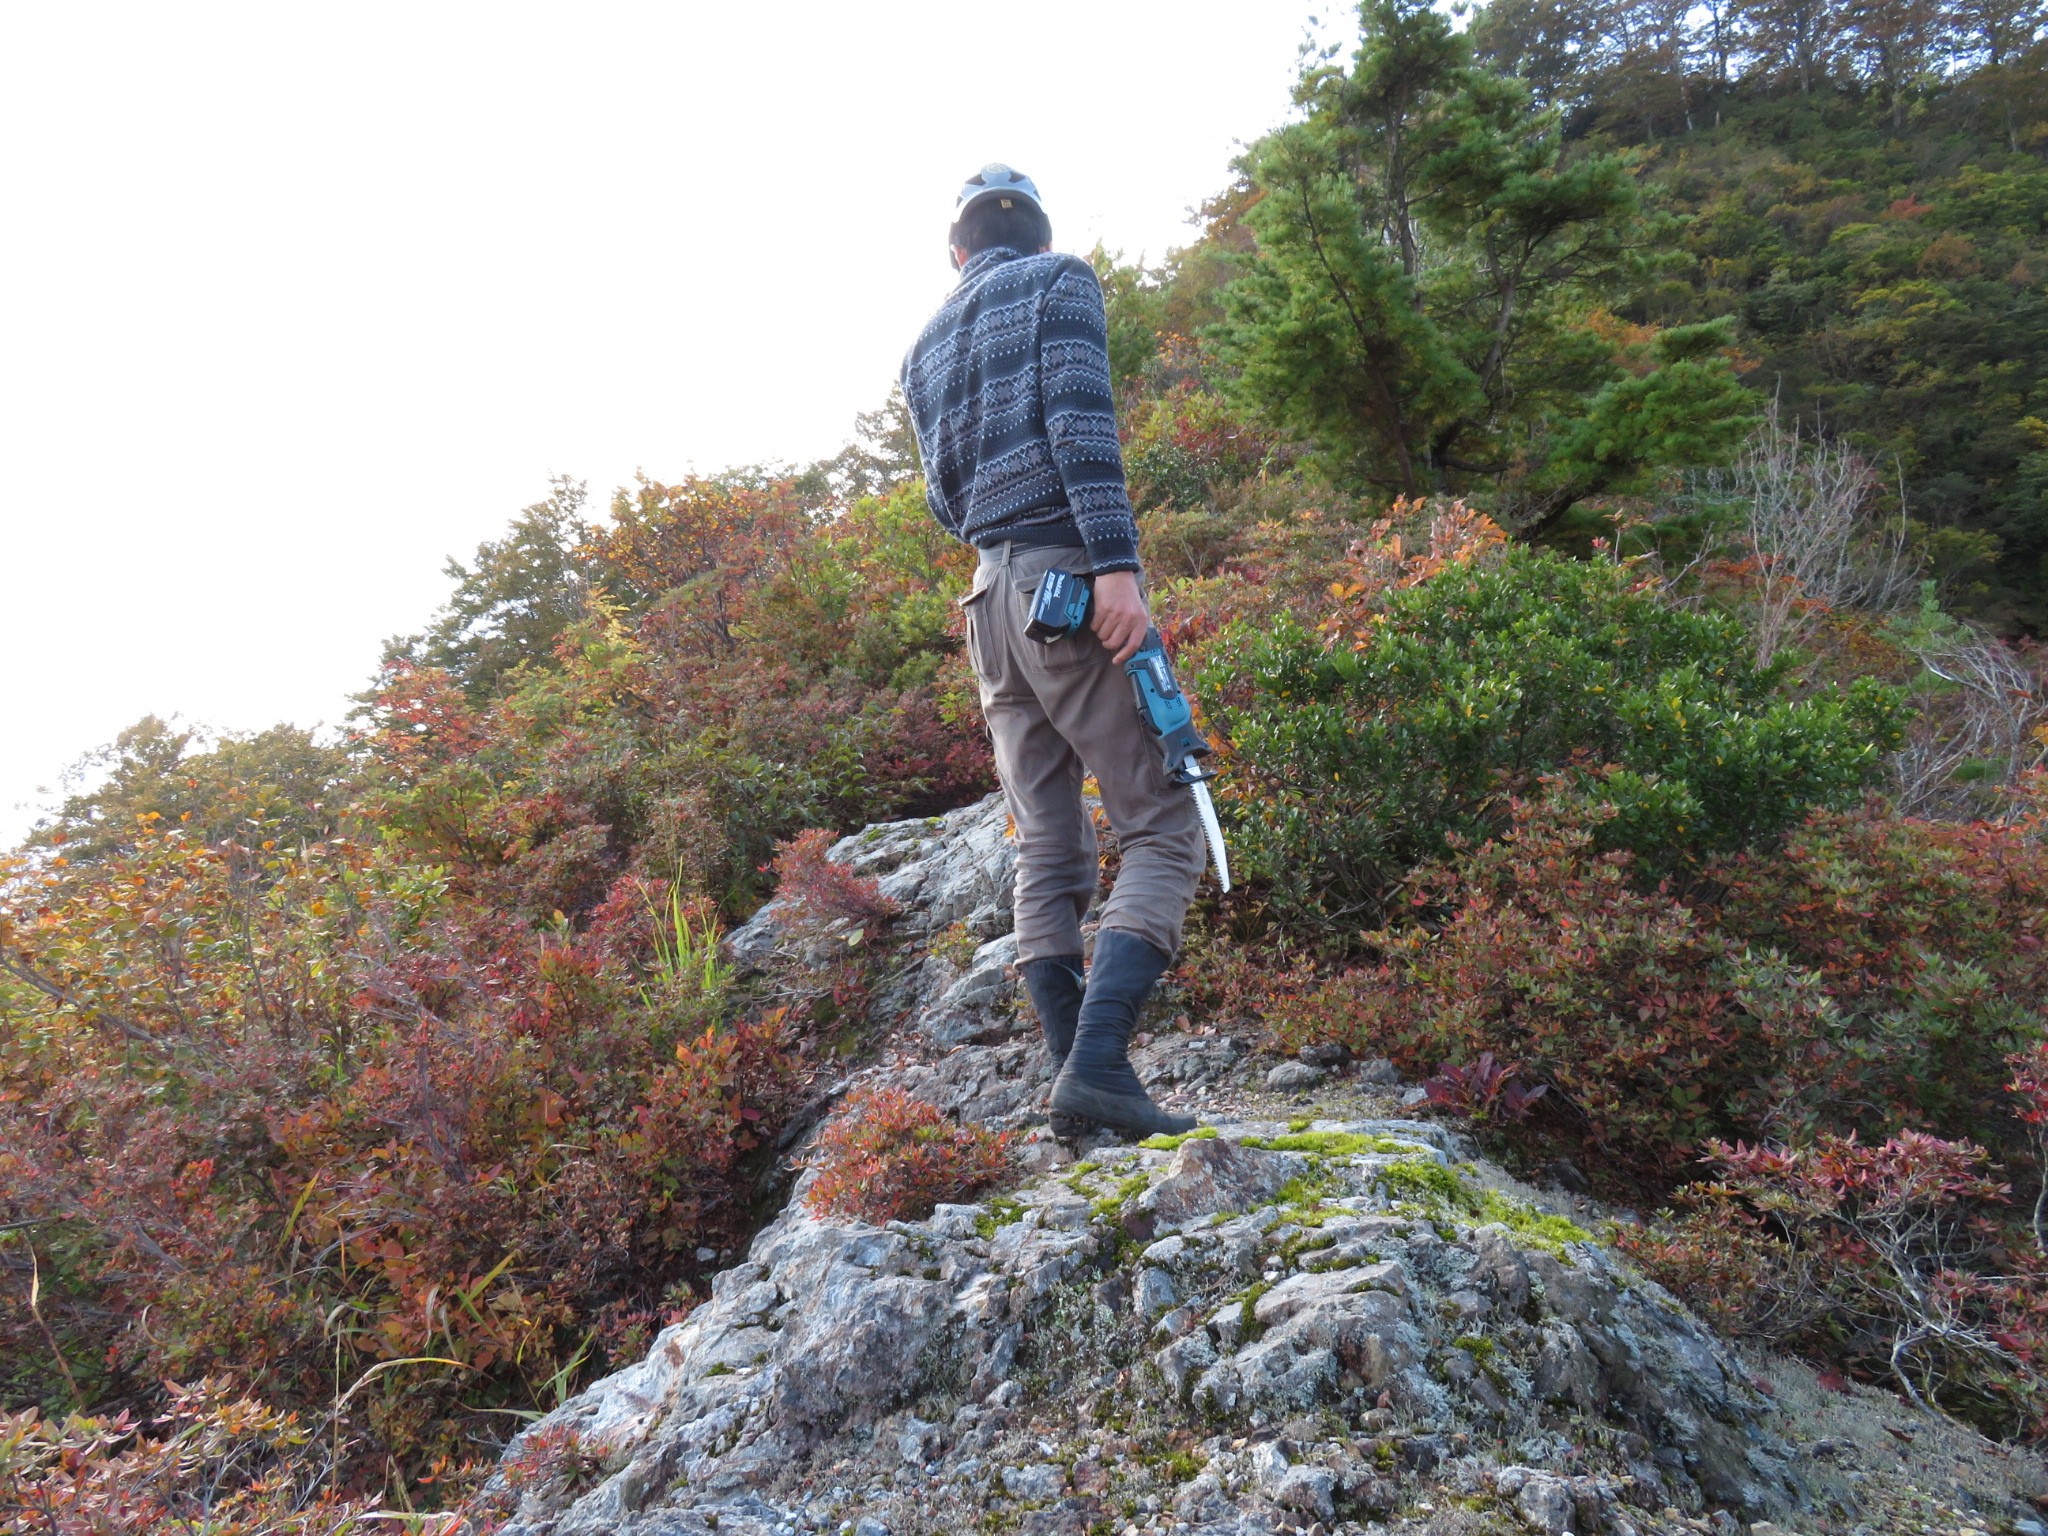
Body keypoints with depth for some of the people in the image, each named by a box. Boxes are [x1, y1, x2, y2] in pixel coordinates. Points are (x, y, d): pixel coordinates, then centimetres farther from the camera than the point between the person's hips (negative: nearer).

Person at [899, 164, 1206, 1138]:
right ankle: (1097, 1063, -20)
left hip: (992, 595, 6)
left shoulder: (922, 348, 23)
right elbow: (1080, 419, -10)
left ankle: (1073, 1081, 2)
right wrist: (1115, 559, -19)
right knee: (1161, 828, -5)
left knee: (1047, 852, 6)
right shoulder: (1060, 281, 7)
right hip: (1070, 576, -6)